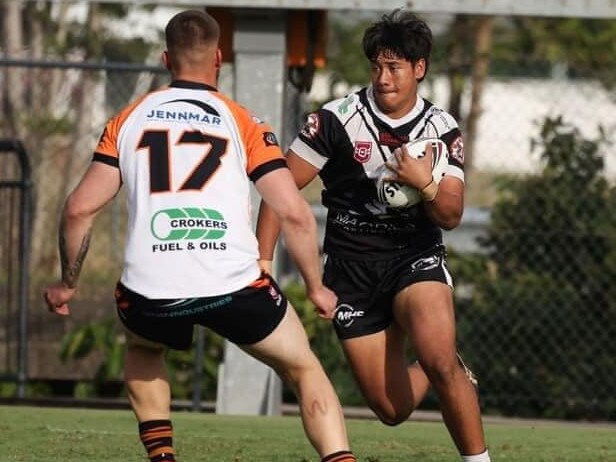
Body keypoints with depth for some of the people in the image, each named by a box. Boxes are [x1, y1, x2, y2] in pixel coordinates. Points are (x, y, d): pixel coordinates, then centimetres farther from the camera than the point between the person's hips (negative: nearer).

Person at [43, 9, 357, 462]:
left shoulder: (128, 120, 14)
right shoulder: (244, 123, 9)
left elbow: (80, 208, 9)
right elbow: (295, 213, 1)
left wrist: (67, 283, 23)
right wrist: (317, 288, 14)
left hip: (150, 289, 2)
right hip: (234, 284, -2)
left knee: (142, 349, 36)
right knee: (305, 369, 19)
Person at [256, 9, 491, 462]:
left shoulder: (442, 130, -1)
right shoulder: (337, 119, -8)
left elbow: (451, 216, -5)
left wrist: (425, 184, -26)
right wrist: (262, 262, -9)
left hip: (416, 255, 0)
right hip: (352, 266, 0)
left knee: (441, 361, -29)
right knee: (392, 409, -2)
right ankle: (434, 371, 33)